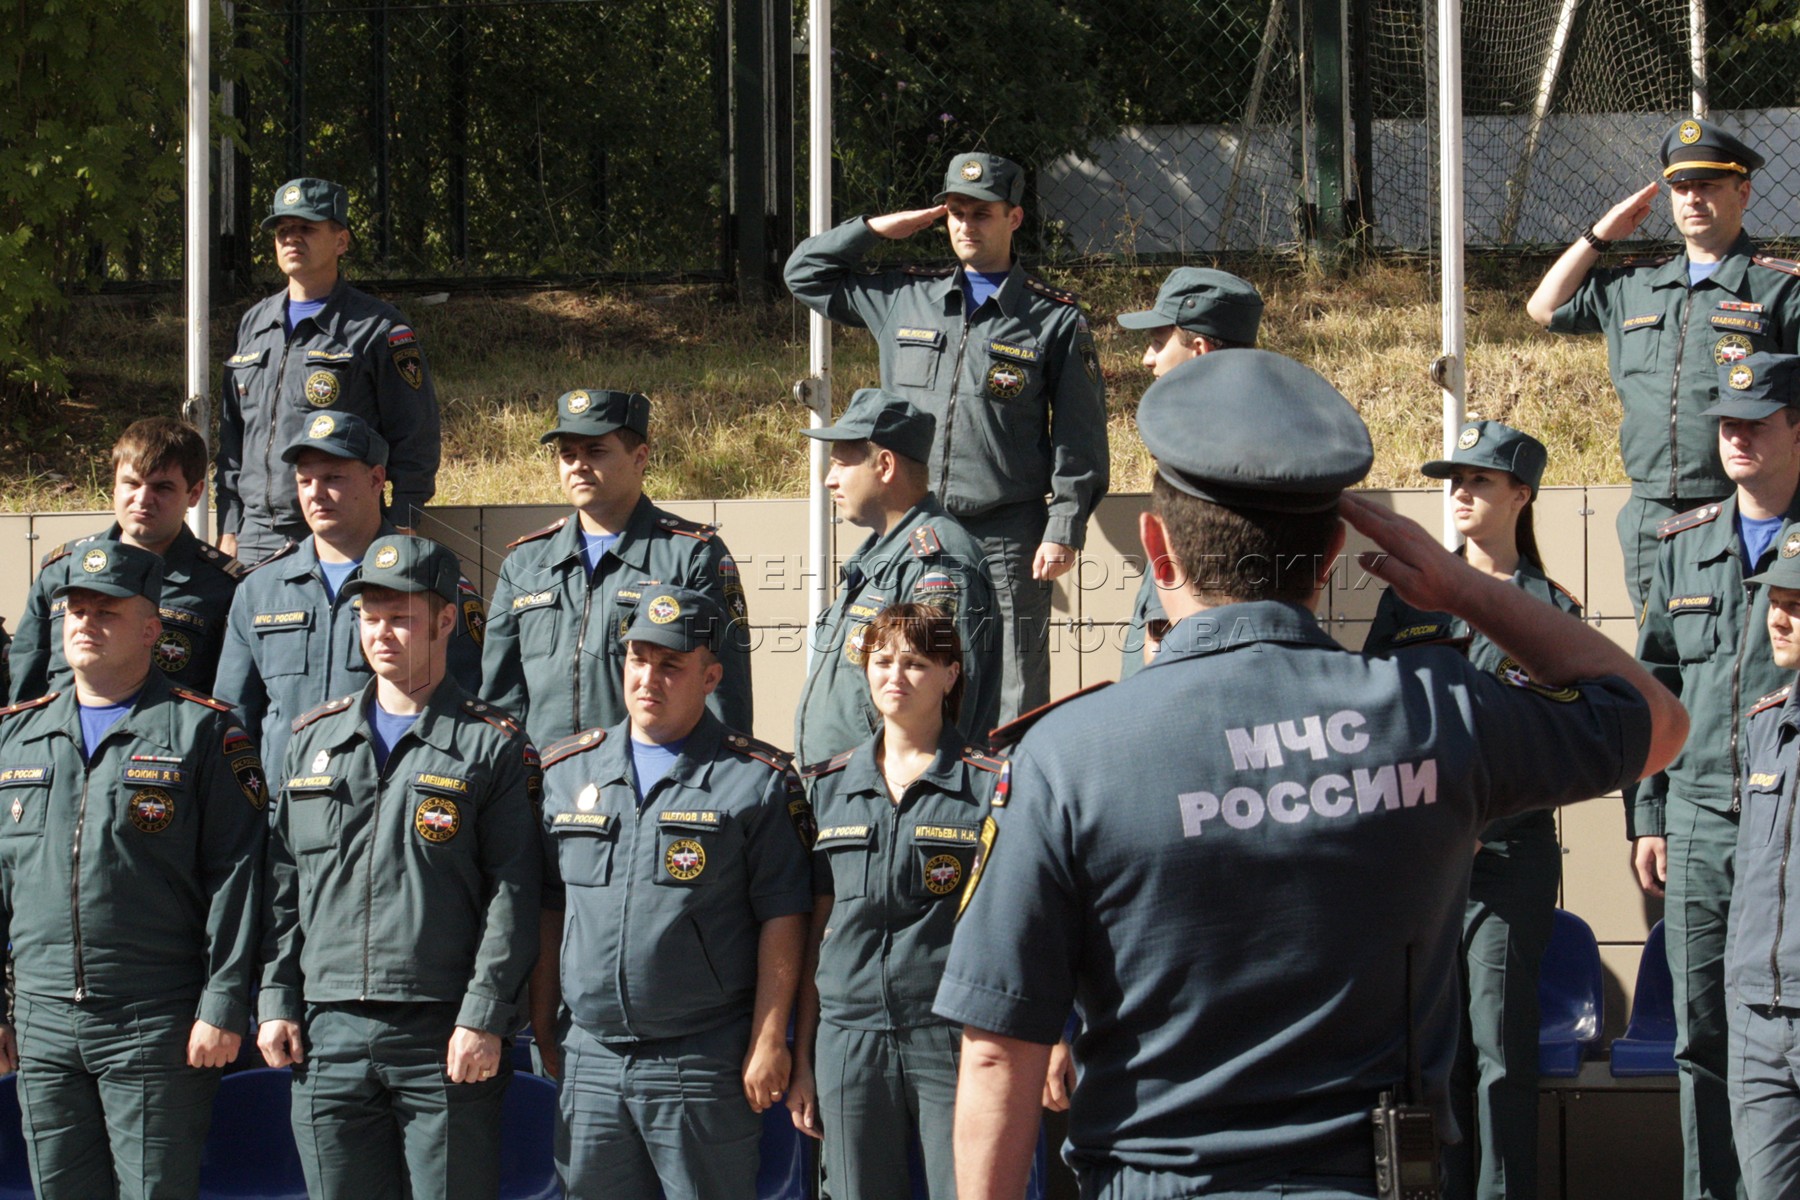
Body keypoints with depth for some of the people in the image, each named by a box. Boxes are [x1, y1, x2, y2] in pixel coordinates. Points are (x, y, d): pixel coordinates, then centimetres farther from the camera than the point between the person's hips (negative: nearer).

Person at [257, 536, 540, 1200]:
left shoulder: (491, 746, 1)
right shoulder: (314, 740, 15)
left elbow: (512, 898, -5)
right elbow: (282, 884, 16)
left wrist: (483, 1020, -11)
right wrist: (276, 1000, 8)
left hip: (446, 1042, -4)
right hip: (328, 1037, 4)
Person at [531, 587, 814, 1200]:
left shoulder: (757, 779, -1)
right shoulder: (567, 770, 12)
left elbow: (782, 920, -4)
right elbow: (548, 913, 14)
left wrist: (768, 1042, -9)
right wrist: (543, 1029, 10)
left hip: (704, 1065, -4)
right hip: (590, 1058, 4)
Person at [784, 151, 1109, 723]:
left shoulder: (1054, 319, 2)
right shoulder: (902, 298, 12)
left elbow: (1079, 439, 1)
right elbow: (804, 273, 22)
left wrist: (1064, 530, -8)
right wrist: (876, 228, 10)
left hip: (1006, 544, -3)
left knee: (1014, 704, -4)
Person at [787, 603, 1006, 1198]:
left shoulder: (990, 786, 0)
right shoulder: (828, 787, 11)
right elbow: (814, 934, 13)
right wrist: (801, 1060, 11)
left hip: (953, 1038, -3)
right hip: (849, 1042, 4)